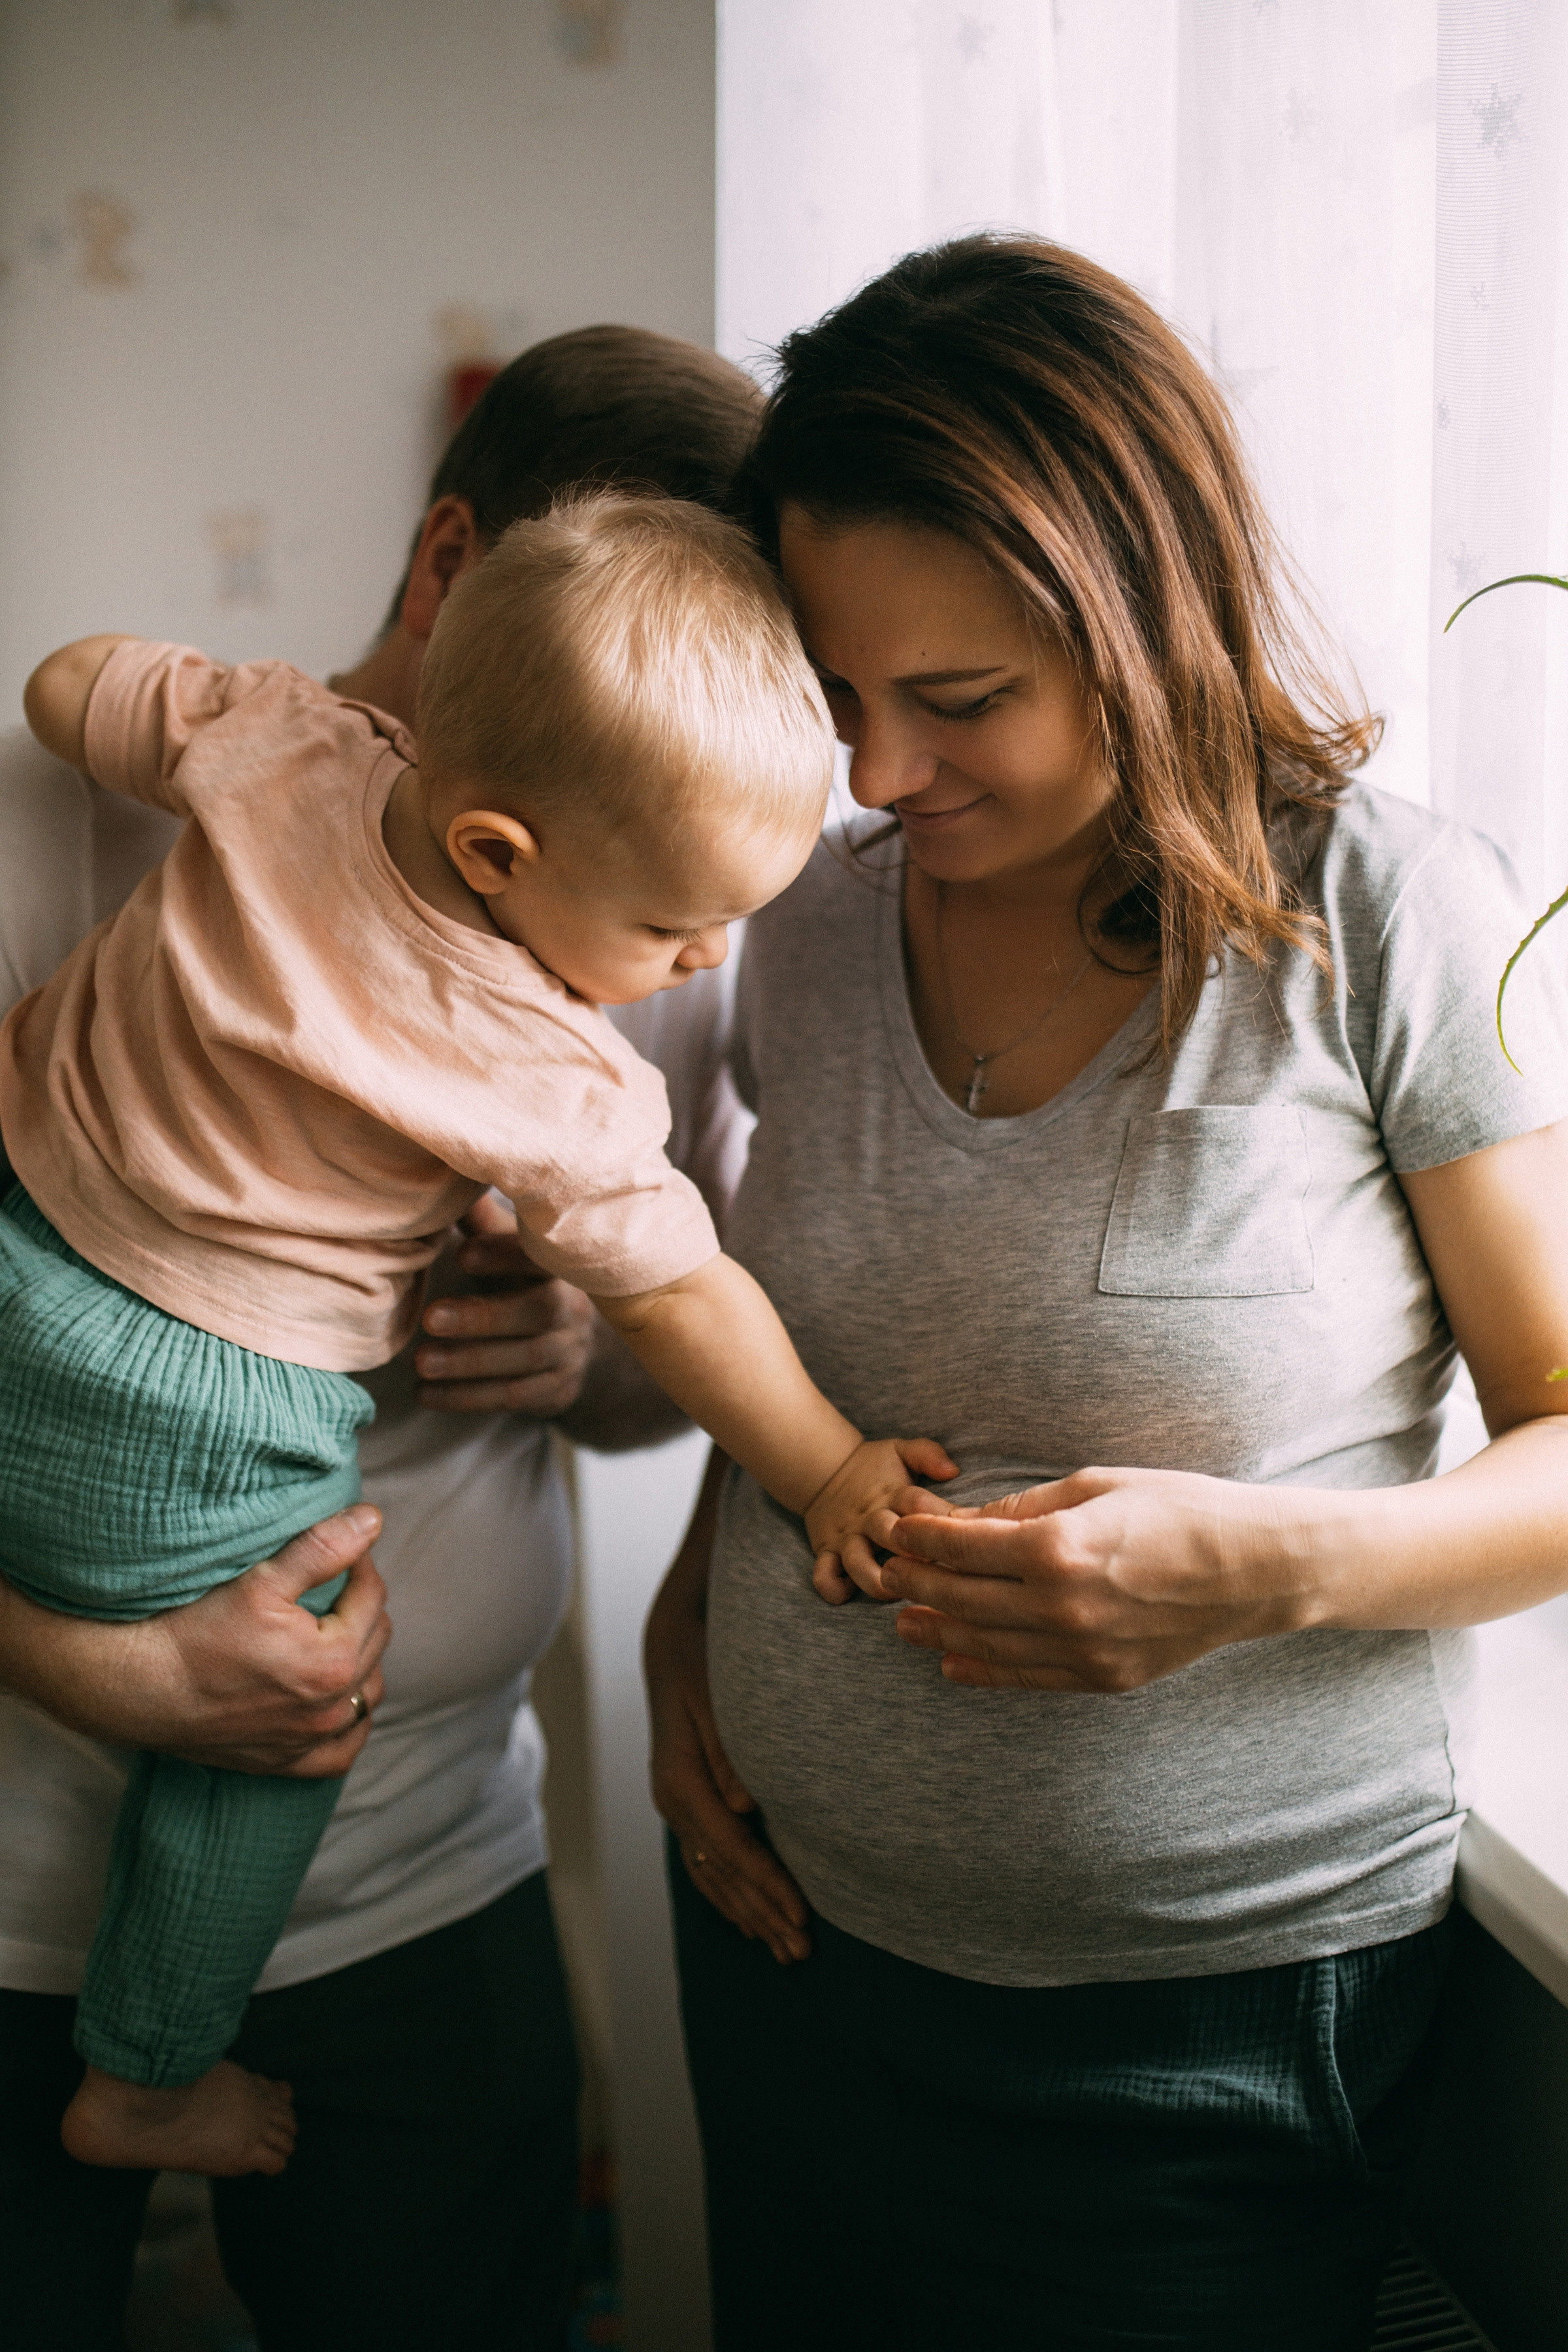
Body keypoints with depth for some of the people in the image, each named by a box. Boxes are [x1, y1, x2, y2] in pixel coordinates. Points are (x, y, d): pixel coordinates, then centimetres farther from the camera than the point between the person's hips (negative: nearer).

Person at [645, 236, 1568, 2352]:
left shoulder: (1393, 926, -16)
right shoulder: (817, 927, 0)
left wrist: (1272, 1564, -27)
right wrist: (690, 1625, 0)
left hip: (1216, 2012, -4)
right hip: (792, 1942, 5)